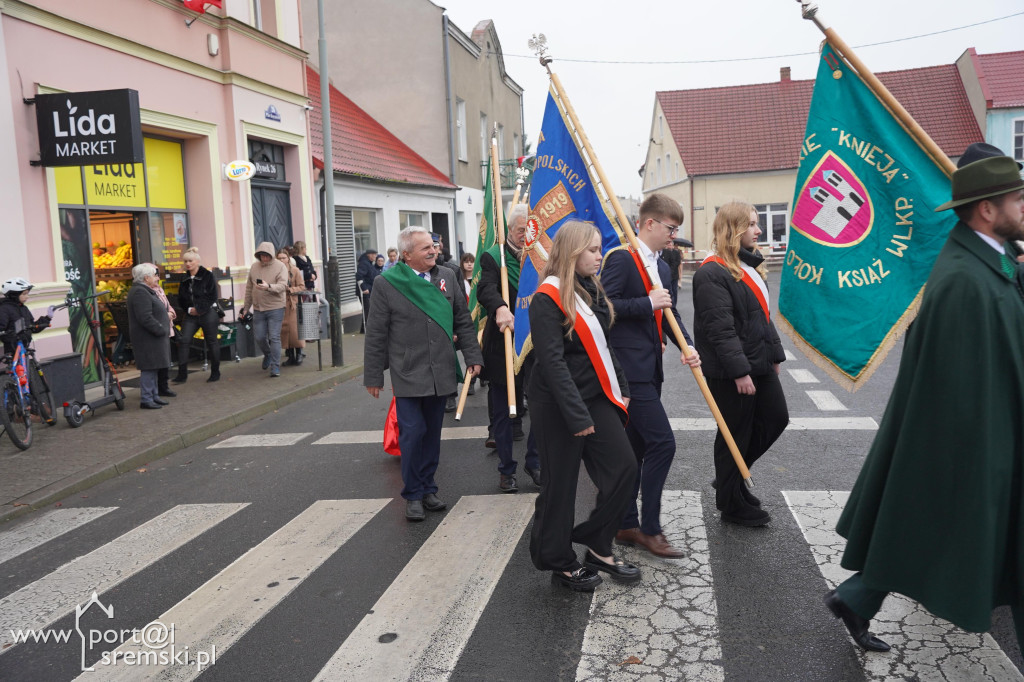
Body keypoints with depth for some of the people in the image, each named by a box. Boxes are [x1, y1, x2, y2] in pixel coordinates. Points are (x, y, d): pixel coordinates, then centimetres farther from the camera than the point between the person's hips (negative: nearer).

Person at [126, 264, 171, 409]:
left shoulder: (145, 291, 17)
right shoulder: (140, 292, -18)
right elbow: (145, 318, -25)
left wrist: (166, 315, 11)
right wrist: (162, 330, -20)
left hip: (152, 338, 11)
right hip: (147, 339, -11)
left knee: (153, 368, 16)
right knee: (148, 369, -6)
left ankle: (153, 396, 24)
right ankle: (146, 400, -2)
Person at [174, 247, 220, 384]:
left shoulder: (207, 275, -4)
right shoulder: (185, 279, 10)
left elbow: (212, 296, -10)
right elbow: (181, 299, 11)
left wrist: (199, 309, -15)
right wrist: (189, 309, -6)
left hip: (208, 313, -4)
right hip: (190, 315, 4)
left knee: (211, 342, 4)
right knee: (183, 340, -8)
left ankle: (215, 373, 16)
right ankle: (182, 374, -6)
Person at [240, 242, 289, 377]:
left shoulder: (280, 267, -5)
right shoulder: (254, 267, 8)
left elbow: (282, 286, -18)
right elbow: (249, 289, 14)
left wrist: (268, 287, -36)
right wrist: (245, 307, 16)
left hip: (275, 308, -4)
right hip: (258, 309, 4)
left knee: (274, 337, -7)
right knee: (259, 337, 8)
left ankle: (275, 366, 0)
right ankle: (268, 355, 38)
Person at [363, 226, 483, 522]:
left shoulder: (446, 277, 6)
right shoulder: (386, 284, -6)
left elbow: (463, 320, 12)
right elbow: (376, 334, -2)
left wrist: (472, 356, 6)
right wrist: (373, 376, -1)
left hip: (440, 372, 4)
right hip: (408, 373, -4)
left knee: (433, 433, 10)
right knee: (412, 432, -5)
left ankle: (427, 488, 24)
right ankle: (413, 495, 11)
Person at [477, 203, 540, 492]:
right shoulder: (493, 257, -5)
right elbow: (485, 289, -24)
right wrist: (500, 308, -43)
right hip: (502, 347, -3)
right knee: (502, 411, 7)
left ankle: (534, 462, 24)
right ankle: (506, 470, 22)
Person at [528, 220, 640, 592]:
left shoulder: (592, 289, 11)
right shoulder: (548, 298, -15)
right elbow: (552, 362, -21)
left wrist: (620, 388, 11)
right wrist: (577, 416, -22)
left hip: (595, 395, 8)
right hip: (558, 404, -8)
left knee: (623, 466, 4)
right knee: (560, 483, 4)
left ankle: (598, 547, 19)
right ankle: (560, 562, 21)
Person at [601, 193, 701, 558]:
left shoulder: (661, 266, 18)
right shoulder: (621, 258, -10)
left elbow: (669, 313, 18)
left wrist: (687, 346, 2)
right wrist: (648, 302, -19)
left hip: (649, 368, 10)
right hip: (629, 368, -10)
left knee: (638, 448, 13)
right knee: (662, 442, -12)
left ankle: (626, 524, 23)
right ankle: (650, 529, 0)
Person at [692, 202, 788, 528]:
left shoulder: (749, 266, 13)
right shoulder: (712, 273, -19)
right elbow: (720, 329, -24)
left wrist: (775, 353, 20)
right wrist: (739, 372, -26)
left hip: (759, 364, 10)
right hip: (730, 372, -10)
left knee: (776, 418, 15)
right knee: (735, 435, 3)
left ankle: (730, 477, 32)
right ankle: (732, 504, 21)